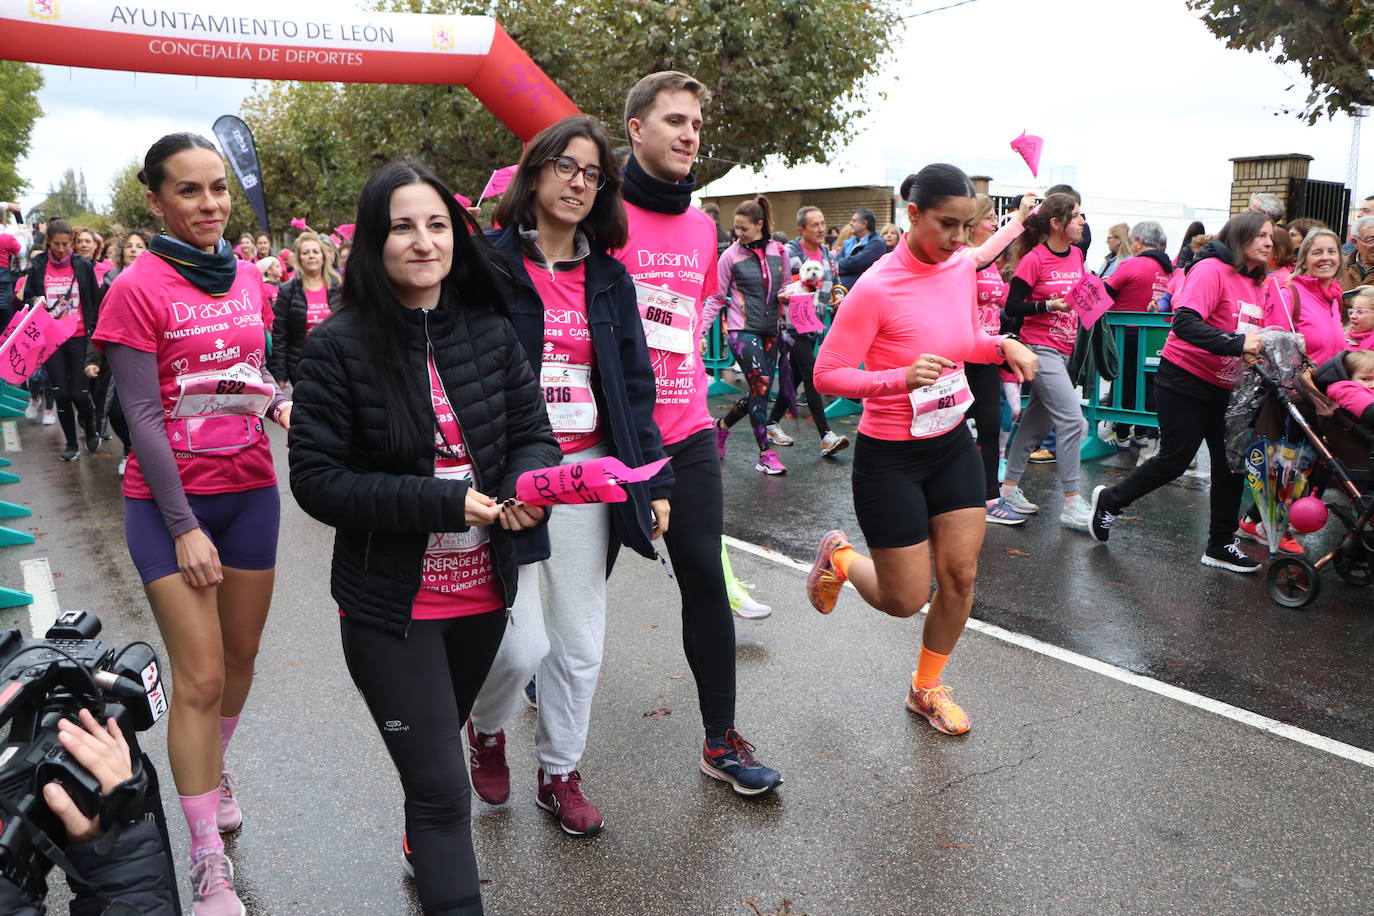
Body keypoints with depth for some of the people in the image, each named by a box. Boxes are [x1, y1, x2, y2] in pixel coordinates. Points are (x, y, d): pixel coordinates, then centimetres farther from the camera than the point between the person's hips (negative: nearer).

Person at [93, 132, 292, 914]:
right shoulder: (138, 289, -11)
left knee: (242, 653, 16)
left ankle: (216, 768, 45)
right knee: (199, 679, -2)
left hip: (251, 489, 5)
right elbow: (143, 417, -12)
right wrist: (184, 528, -14)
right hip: (170, 500, -5)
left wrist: (281, 402, -8)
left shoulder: (247, 277, 4)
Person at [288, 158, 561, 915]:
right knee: (442, 787, -3)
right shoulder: (338, 347, -14)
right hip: (390, 603, -5)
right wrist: (441, 501, -24)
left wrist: (527, 485, -20)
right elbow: (315, 477, -15)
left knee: (440, 737, 27)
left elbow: (533, 434, 3)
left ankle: (422, 849, 55)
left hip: (483, 590, 5)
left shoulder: (491, 333, -1)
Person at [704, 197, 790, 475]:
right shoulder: (731, 255, -4)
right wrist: (701, 330, -9)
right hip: (743, 330, -5)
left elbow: (785, 287, 18)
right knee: (761, 385, -13)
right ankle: (765, 453, -5)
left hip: (771, 331, 5)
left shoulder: (779, 251, 6)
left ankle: (722, 425, 32)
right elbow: (716, 298, -1)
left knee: (760, 391, 7)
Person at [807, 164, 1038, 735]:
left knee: (960, 576, 6)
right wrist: (900, 377, -34)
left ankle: (927, 688, 30)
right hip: (890, 456, -6)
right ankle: (839, 558, 33)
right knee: (906, 600, 0)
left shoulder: (962, 265, 0)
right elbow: (827, 374, -20)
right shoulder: (876, 287, -22)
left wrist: (1003, 346, -4)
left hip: (952, 444, 6)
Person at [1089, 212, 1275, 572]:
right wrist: (1238, 344, -36)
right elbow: (1186, 323, -29)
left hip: (1223, 388, 8)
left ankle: (1221, 544, 18)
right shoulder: (1213, 269, -16)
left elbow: (1262, 333, 16)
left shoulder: (1256, 285, 11)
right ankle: (1110, 500, 19)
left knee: (1231, 461, 8)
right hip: (1184, 381, -8)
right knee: (1175, 459, -3)